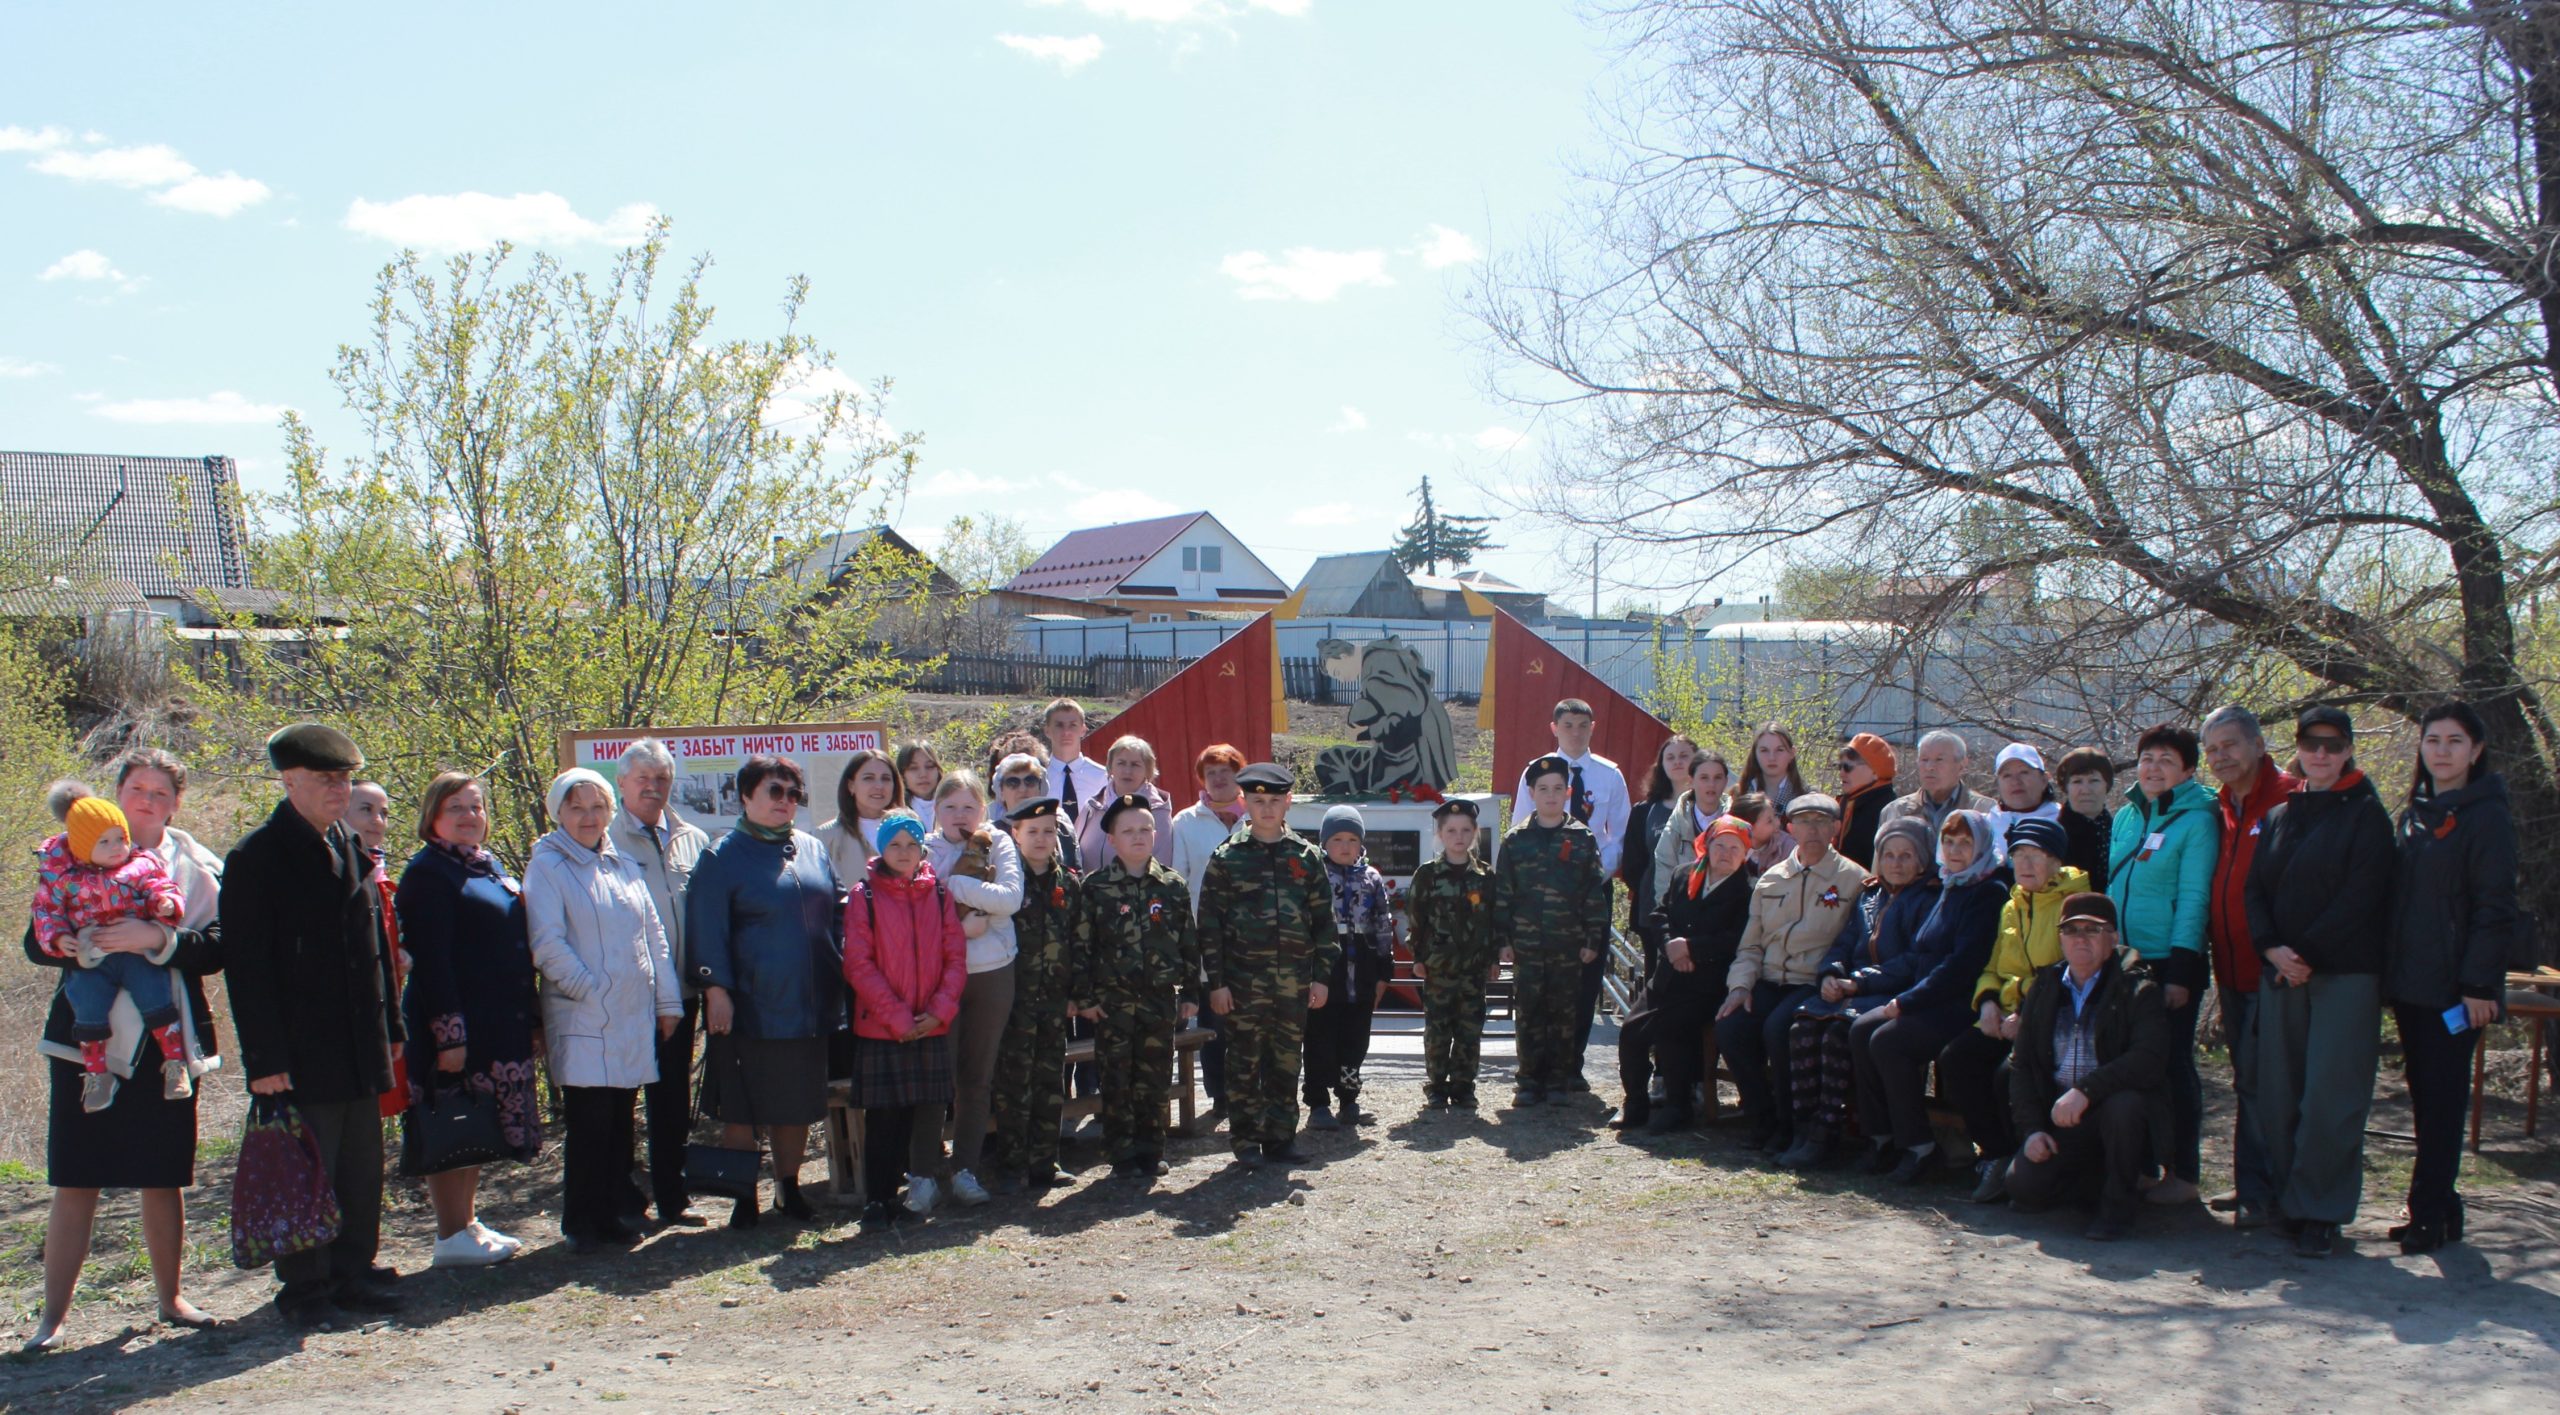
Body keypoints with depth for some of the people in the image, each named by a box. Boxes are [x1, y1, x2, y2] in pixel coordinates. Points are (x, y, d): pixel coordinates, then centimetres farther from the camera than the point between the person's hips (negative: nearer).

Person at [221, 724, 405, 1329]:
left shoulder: (351, 849, 13)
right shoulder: (255, 859, -9)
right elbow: (245, 966, -12)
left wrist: (390, 1027, 14)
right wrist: (264, 1057, -16)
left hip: (360, 1048, 7)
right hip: (301, 1053, -7)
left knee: (362, 1173, 12)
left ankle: (354, 1275, 23)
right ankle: (305, 1291, 12)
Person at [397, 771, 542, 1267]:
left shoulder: (491, 866, 16)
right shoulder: (426, 873, -9)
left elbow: (519, 947, 19)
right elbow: (429, 961, -16)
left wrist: (533, 1020, 16)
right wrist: (449, 1034, -21)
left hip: (500, 1027, 8)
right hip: (455, 1026, -8)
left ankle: (468, 1222, 23)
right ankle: (451, 1236, 6)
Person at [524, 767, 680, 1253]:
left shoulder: (625, 866, 15)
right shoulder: (547, 867, -3)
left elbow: (654, 935, 16)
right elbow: (547, 944, -11)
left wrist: (667, 1001, 11)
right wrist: (590, 992, -12)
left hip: (635, 1016, 6)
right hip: (583, 1020, -5)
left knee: (620, 1120, 9)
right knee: (588, 1122, -4)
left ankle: (610, 1215, 18)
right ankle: (580, 1223, 7)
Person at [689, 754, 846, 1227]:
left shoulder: (812, 849, 12)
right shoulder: (723, 856, -3)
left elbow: (837, 911, 17)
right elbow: (707, 930, -8)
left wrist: (841, 972, 10)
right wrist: (716, 989, -15)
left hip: (807, 1005, 5)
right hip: (749, 1007, -5)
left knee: (797, 1103, 11)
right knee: (741, 1105, 2)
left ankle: (789, 1188, 25)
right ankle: (744, 1198, 14)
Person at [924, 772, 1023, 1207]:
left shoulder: (998, 845, 4)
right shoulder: (924, 848, 2)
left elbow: (1011, 898, -12)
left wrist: (953, 885, -15)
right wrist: (959, 925, -18)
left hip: (992, 974, 2)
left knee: (978, 1076, 7)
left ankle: (965, 1169, 15)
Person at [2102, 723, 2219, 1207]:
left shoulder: (2196, 820, -7)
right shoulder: (2125, 816, 13)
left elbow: (2193, 897, -12)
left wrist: (2181, 970, -16)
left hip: (2169, 962, -6)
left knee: (2173, 1063, -1)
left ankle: (2183, 1173, 8)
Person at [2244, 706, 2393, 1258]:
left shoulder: (2366, 814, 0)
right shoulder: (2278, 817, 16)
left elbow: (2361, 896, -9)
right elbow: (2255, 889, 10)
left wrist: (2306, 953, -12)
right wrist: (2272, 948, -7)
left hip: (2345, 973, -5)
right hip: (2280, 974, 5)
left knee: (2331, 1093, -7)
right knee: (2277, 1091, 4)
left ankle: (2319, 1212, -2)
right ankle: (2285, 1196, 15)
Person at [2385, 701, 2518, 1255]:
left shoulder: (2486, 815, -7)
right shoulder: (2414, 814, 14)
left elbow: (2496, 907, -12)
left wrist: (2479, 983, -16)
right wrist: (2390, 971, 11)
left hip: (2453, 986, -7)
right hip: (2410, 981, 7)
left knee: (2441, 1099, -3)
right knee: (2424, 1096, 10)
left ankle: (2430, 1211, 2)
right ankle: (2436, 1206, 18)